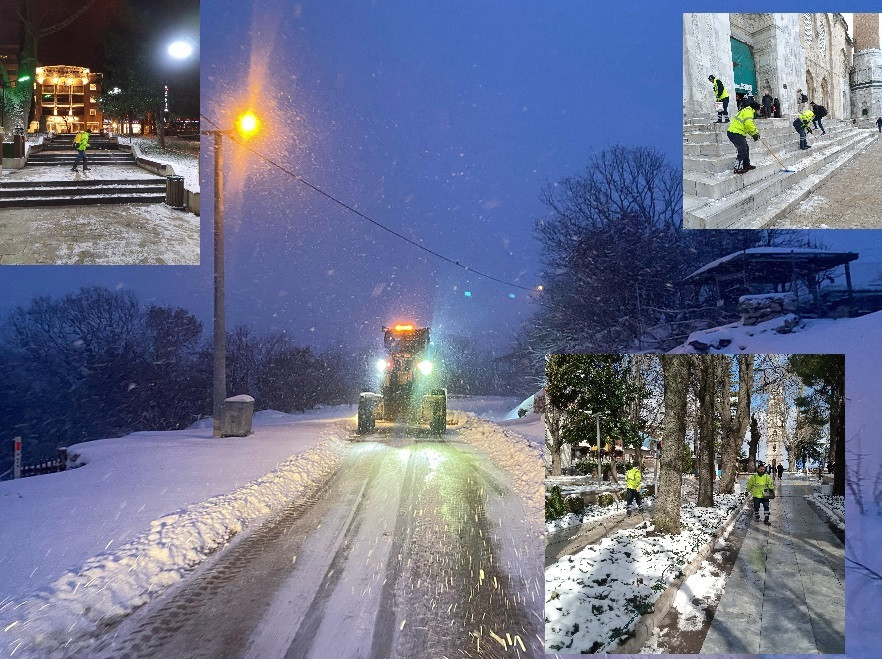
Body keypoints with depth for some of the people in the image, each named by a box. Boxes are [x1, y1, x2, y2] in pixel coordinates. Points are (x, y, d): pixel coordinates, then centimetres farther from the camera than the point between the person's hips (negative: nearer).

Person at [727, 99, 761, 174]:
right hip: (735, 133, -11)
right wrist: (755, 133, -13)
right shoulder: (748, 112, -9)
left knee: (746, 149, 19)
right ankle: (738, 168, -7)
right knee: (742, 151, -9)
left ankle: (746, 165, 29)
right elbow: (749, 124, -24)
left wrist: (753, 134, 18)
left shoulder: (746, 111, 25)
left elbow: (748, 126, 28)